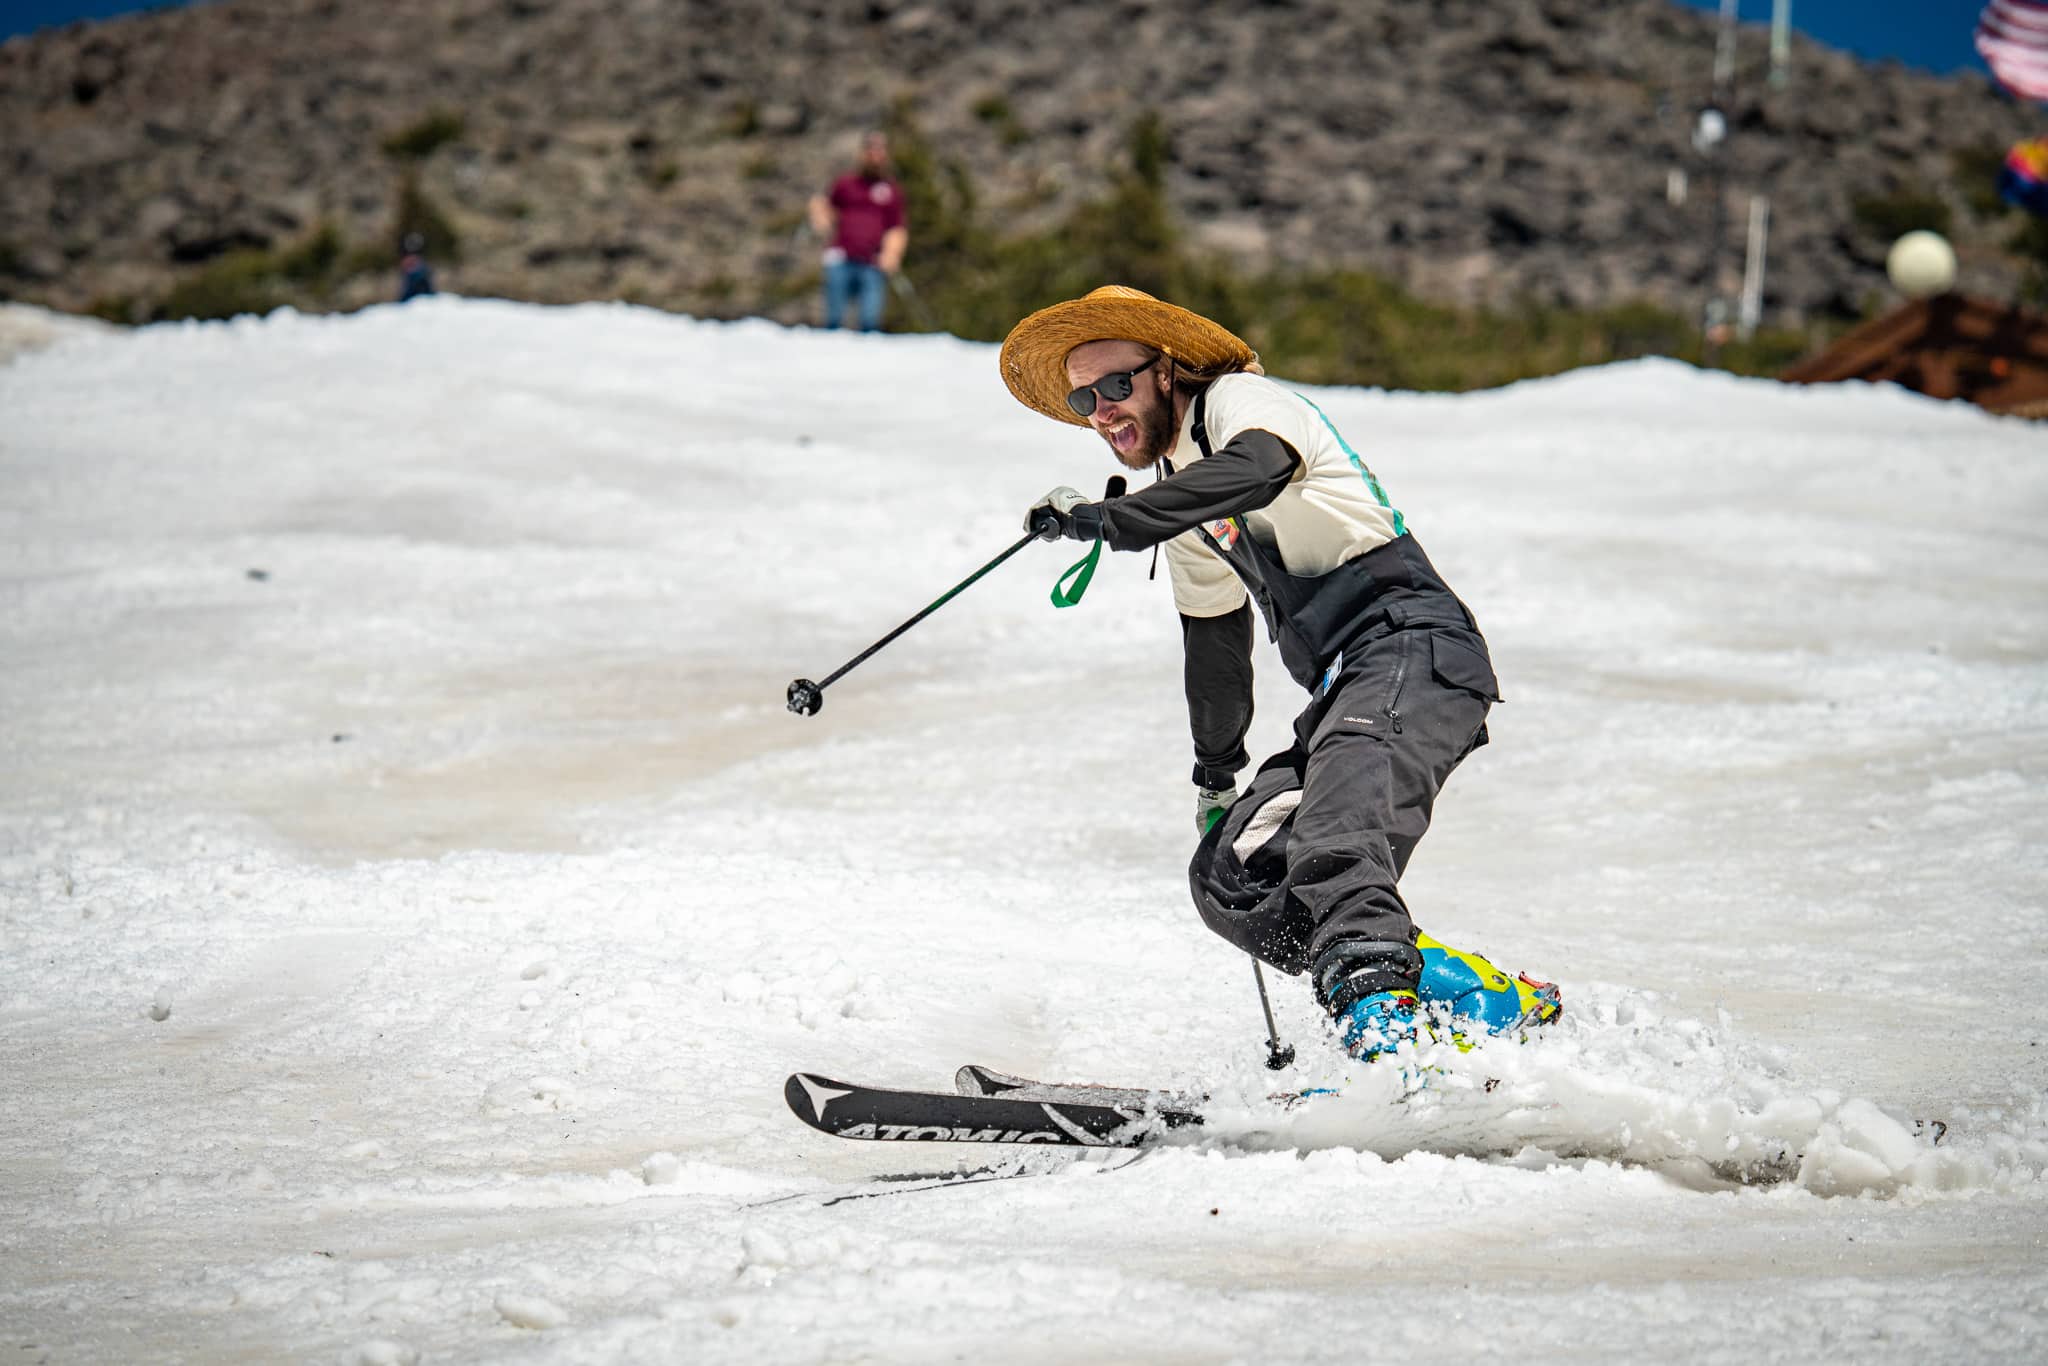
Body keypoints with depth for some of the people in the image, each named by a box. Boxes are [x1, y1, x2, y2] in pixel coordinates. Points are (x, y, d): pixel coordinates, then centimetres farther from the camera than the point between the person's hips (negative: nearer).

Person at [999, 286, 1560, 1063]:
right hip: (1343, 691, 10)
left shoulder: (1238, 401, -3)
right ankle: (1487, 999, -12)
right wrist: (1215, 772, 47)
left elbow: (1257, 470, -29)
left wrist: (1109, 520, -32)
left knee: (1333, 846, -33)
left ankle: (1384, 1025, -54)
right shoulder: (1183, 497, 24)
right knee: (1228, 880, -4)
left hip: (1413, 650, -10)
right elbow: (1214, 634, 38)